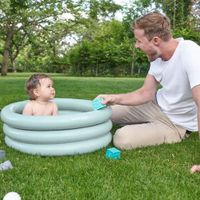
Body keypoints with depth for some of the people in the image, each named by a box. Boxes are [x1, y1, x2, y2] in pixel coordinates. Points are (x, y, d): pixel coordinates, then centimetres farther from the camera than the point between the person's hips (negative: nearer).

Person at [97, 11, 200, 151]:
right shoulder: (157, 56, -6)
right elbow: (146, 93, 0)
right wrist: (115, 99, -16)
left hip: (176, 123, -7)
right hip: (156, 105, 7)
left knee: (122, 139, -23)